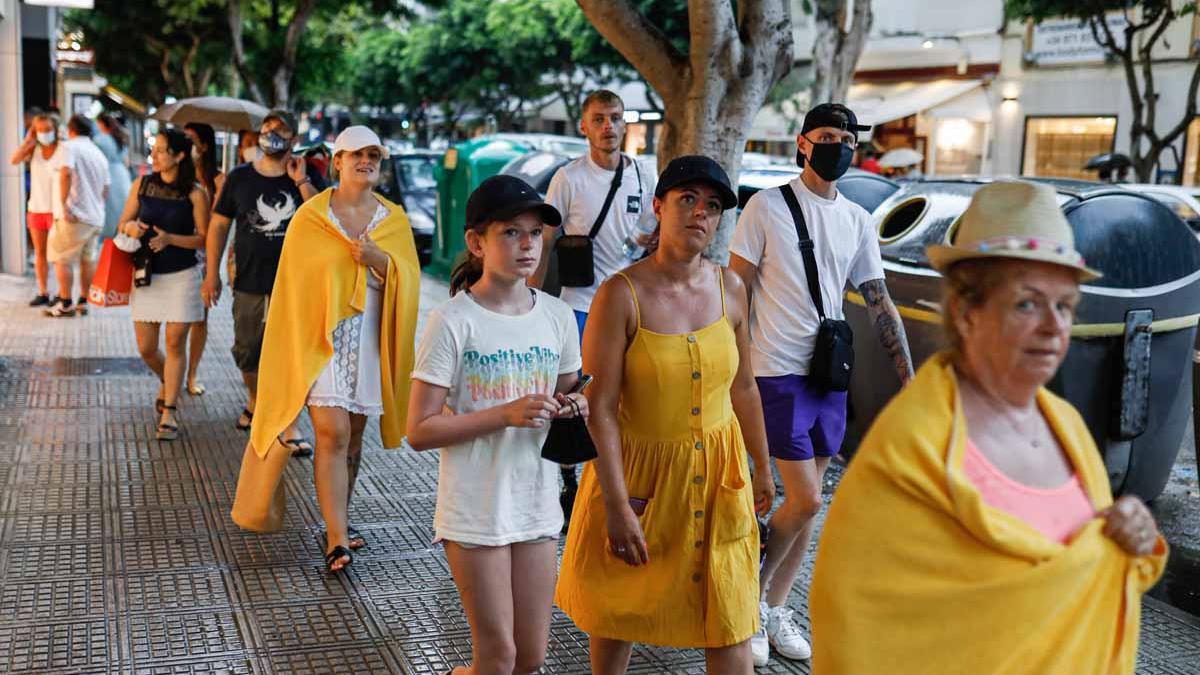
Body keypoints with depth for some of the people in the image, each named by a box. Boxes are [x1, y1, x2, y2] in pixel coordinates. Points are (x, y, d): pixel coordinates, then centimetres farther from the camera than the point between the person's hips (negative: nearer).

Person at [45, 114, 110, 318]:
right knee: (88, 260, 12)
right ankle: (83, 303, 14)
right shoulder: (100, 154, 18)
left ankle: (65, 305, 0)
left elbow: (66, 173, -21)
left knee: (61, 259, 1)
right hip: (95, 217, 7)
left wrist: (64, 204, -21)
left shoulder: (70, 146, -4)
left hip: (74, 215, -7)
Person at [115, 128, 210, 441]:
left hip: (181, 276, -3)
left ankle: (168, 411, 8)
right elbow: (123, 222, 10)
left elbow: (203, 238, -6)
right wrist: (131, 228, -13)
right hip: (146, 275, 3)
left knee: (175, 344, -2)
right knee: (146, 349, 6)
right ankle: (167, 383, 38)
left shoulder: (195, 193, -8)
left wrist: (170, 239, -20)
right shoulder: (142, 185, 2)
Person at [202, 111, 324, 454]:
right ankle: (255, 401, 41)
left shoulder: (306, 178, 3)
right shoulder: (240, 178, 5)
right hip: (250, 284, 2)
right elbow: (218, 224, 9)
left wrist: (301, 182, -15)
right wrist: (212, 274, 5)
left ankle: (290, 426, 6)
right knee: (248, 352, 13)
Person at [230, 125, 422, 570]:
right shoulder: (311, 216, -1)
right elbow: (292, 284, 2)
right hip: (320, 338, -3)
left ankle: (337, 524, 25)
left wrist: (378, 259, -17)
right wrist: (295, 346, 1)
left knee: (353, 434, 10)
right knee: (333, 433, -13)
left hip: (370, 342, 3)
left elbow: (408, 280, 3)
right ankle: (337, 541, -12)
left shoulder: (394, 219, 7)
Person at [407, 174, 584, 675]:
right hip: (475, 509, -5)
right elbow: (420, 431, -15)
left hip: (537, 504, 5)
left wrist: (572, 407, -7)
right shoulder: (453, 322, -14)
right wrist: (506, 414, -24)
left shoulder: (557, 316, 1)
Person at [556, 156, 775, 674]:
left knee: (729, 612, 8)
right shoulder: (622, 294, -17)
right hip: (641, 467, -3)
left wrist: (762, 467, 17)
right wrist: (617, 506, -20)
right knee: (619, 605, 16)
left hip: (717, 473, 3)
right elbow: (600, 407, -18)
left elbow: (744, 388, 10)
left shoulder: (729, 288, -2)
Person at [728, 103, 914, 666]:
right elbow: (738, 291, -5)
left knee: (805, 500, 10)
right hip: (777, 372, -5)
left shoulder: (858, 221, 10)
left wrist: (908, 378, 5)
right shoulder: (767, 207, -5)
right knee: (805, 501, -8)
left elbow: (879, 303, 11)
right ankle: (752, 593, 14)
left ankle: (775, 609, 24)